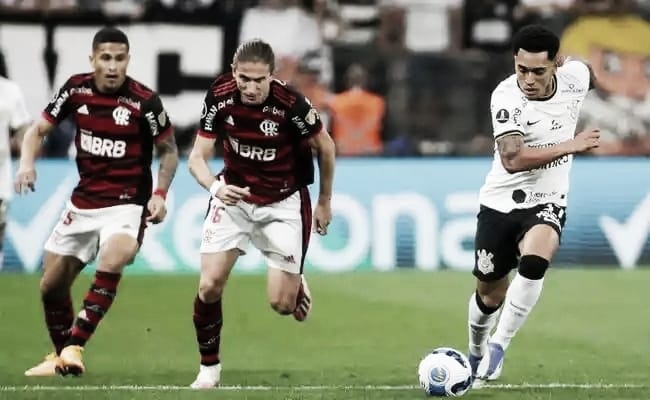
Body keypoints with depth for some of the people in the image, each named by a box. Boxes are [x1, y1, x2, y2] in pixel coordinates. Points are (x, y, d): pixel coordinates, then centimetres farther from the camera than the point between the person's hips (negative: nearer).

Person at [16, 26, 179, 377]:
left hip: (127, 204, -5)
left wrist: (159, 194, -12)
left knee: (111, 261, -34)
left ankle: (73, 347, -27)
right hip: (83, 201, 5)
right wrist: (27, 161, -13)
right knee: (51, 285, 9)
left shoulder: (145, 101, -14)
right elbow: (39, 129, 6)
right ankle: (60, 357, 32)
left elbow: (168, 150, 0)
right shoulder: (76, 89, -4)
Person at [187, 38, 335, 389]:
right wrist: (214, 186, -33)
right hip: (234, 196, 2)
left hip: (283, 202, -2)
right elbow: (197, 157, -11)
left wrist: (324, 202, 4)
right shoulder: (219, 96, -17)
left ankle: (297, 284, 33)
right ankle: (209, 368, 11)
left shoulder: (291, 104, -26)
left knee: (281, 304, -6)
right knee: (209, 286, -11)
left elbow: (325, 147, -7)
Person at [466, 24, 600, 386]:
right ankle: (477, 353, 41)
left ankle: (498, 346, -16)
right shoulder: (506, 97, -23)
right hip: (501, 203, -1)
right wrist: (570, 146, -31)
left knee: (534, 262, -30)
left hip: (547, 204, 1)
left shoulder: (575, 75, -11)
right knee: (490, 294, 10)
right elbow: (513, 160, -34)